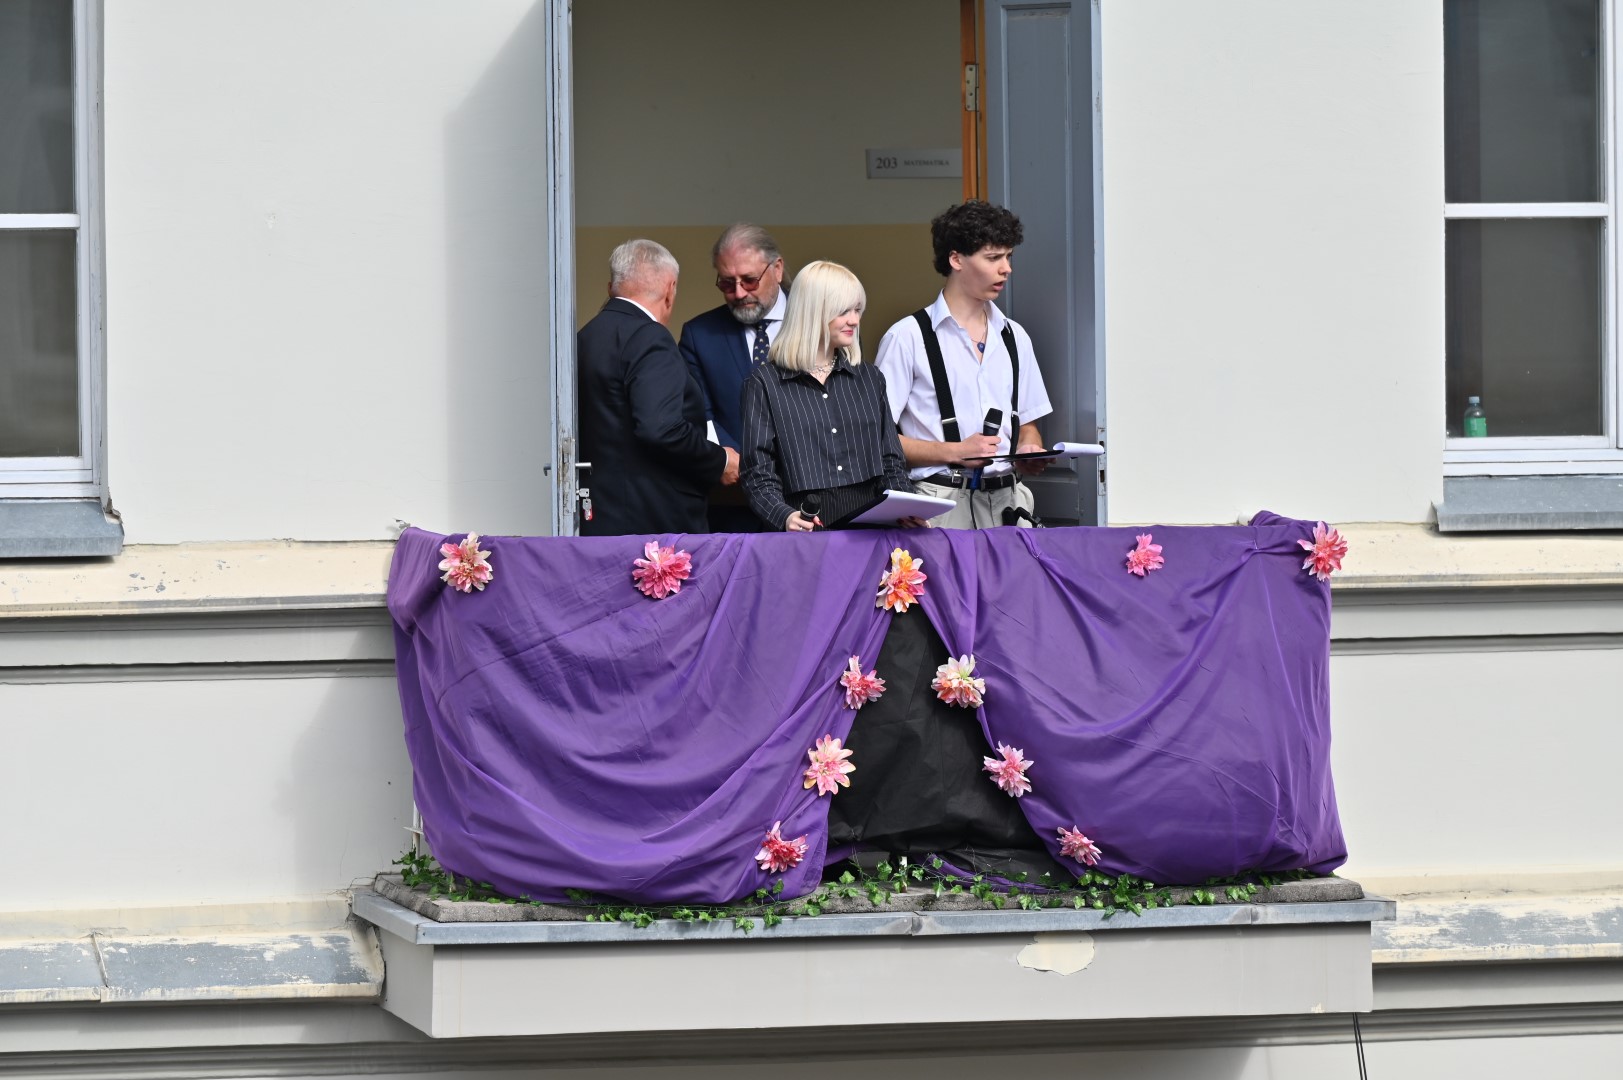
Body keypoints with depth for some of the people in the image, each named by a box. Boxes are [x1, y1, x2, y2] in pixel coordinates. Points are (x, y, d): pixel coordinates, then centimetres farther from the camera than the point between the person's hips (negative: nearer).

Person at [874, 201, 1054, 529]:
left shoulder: (1014, 337, 17)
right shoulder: (908, 338, -2)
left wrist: (1030, 451, 0)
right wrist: (954, 452, -13)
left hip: (1005, 500, 5)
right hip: (940, 500, -5)